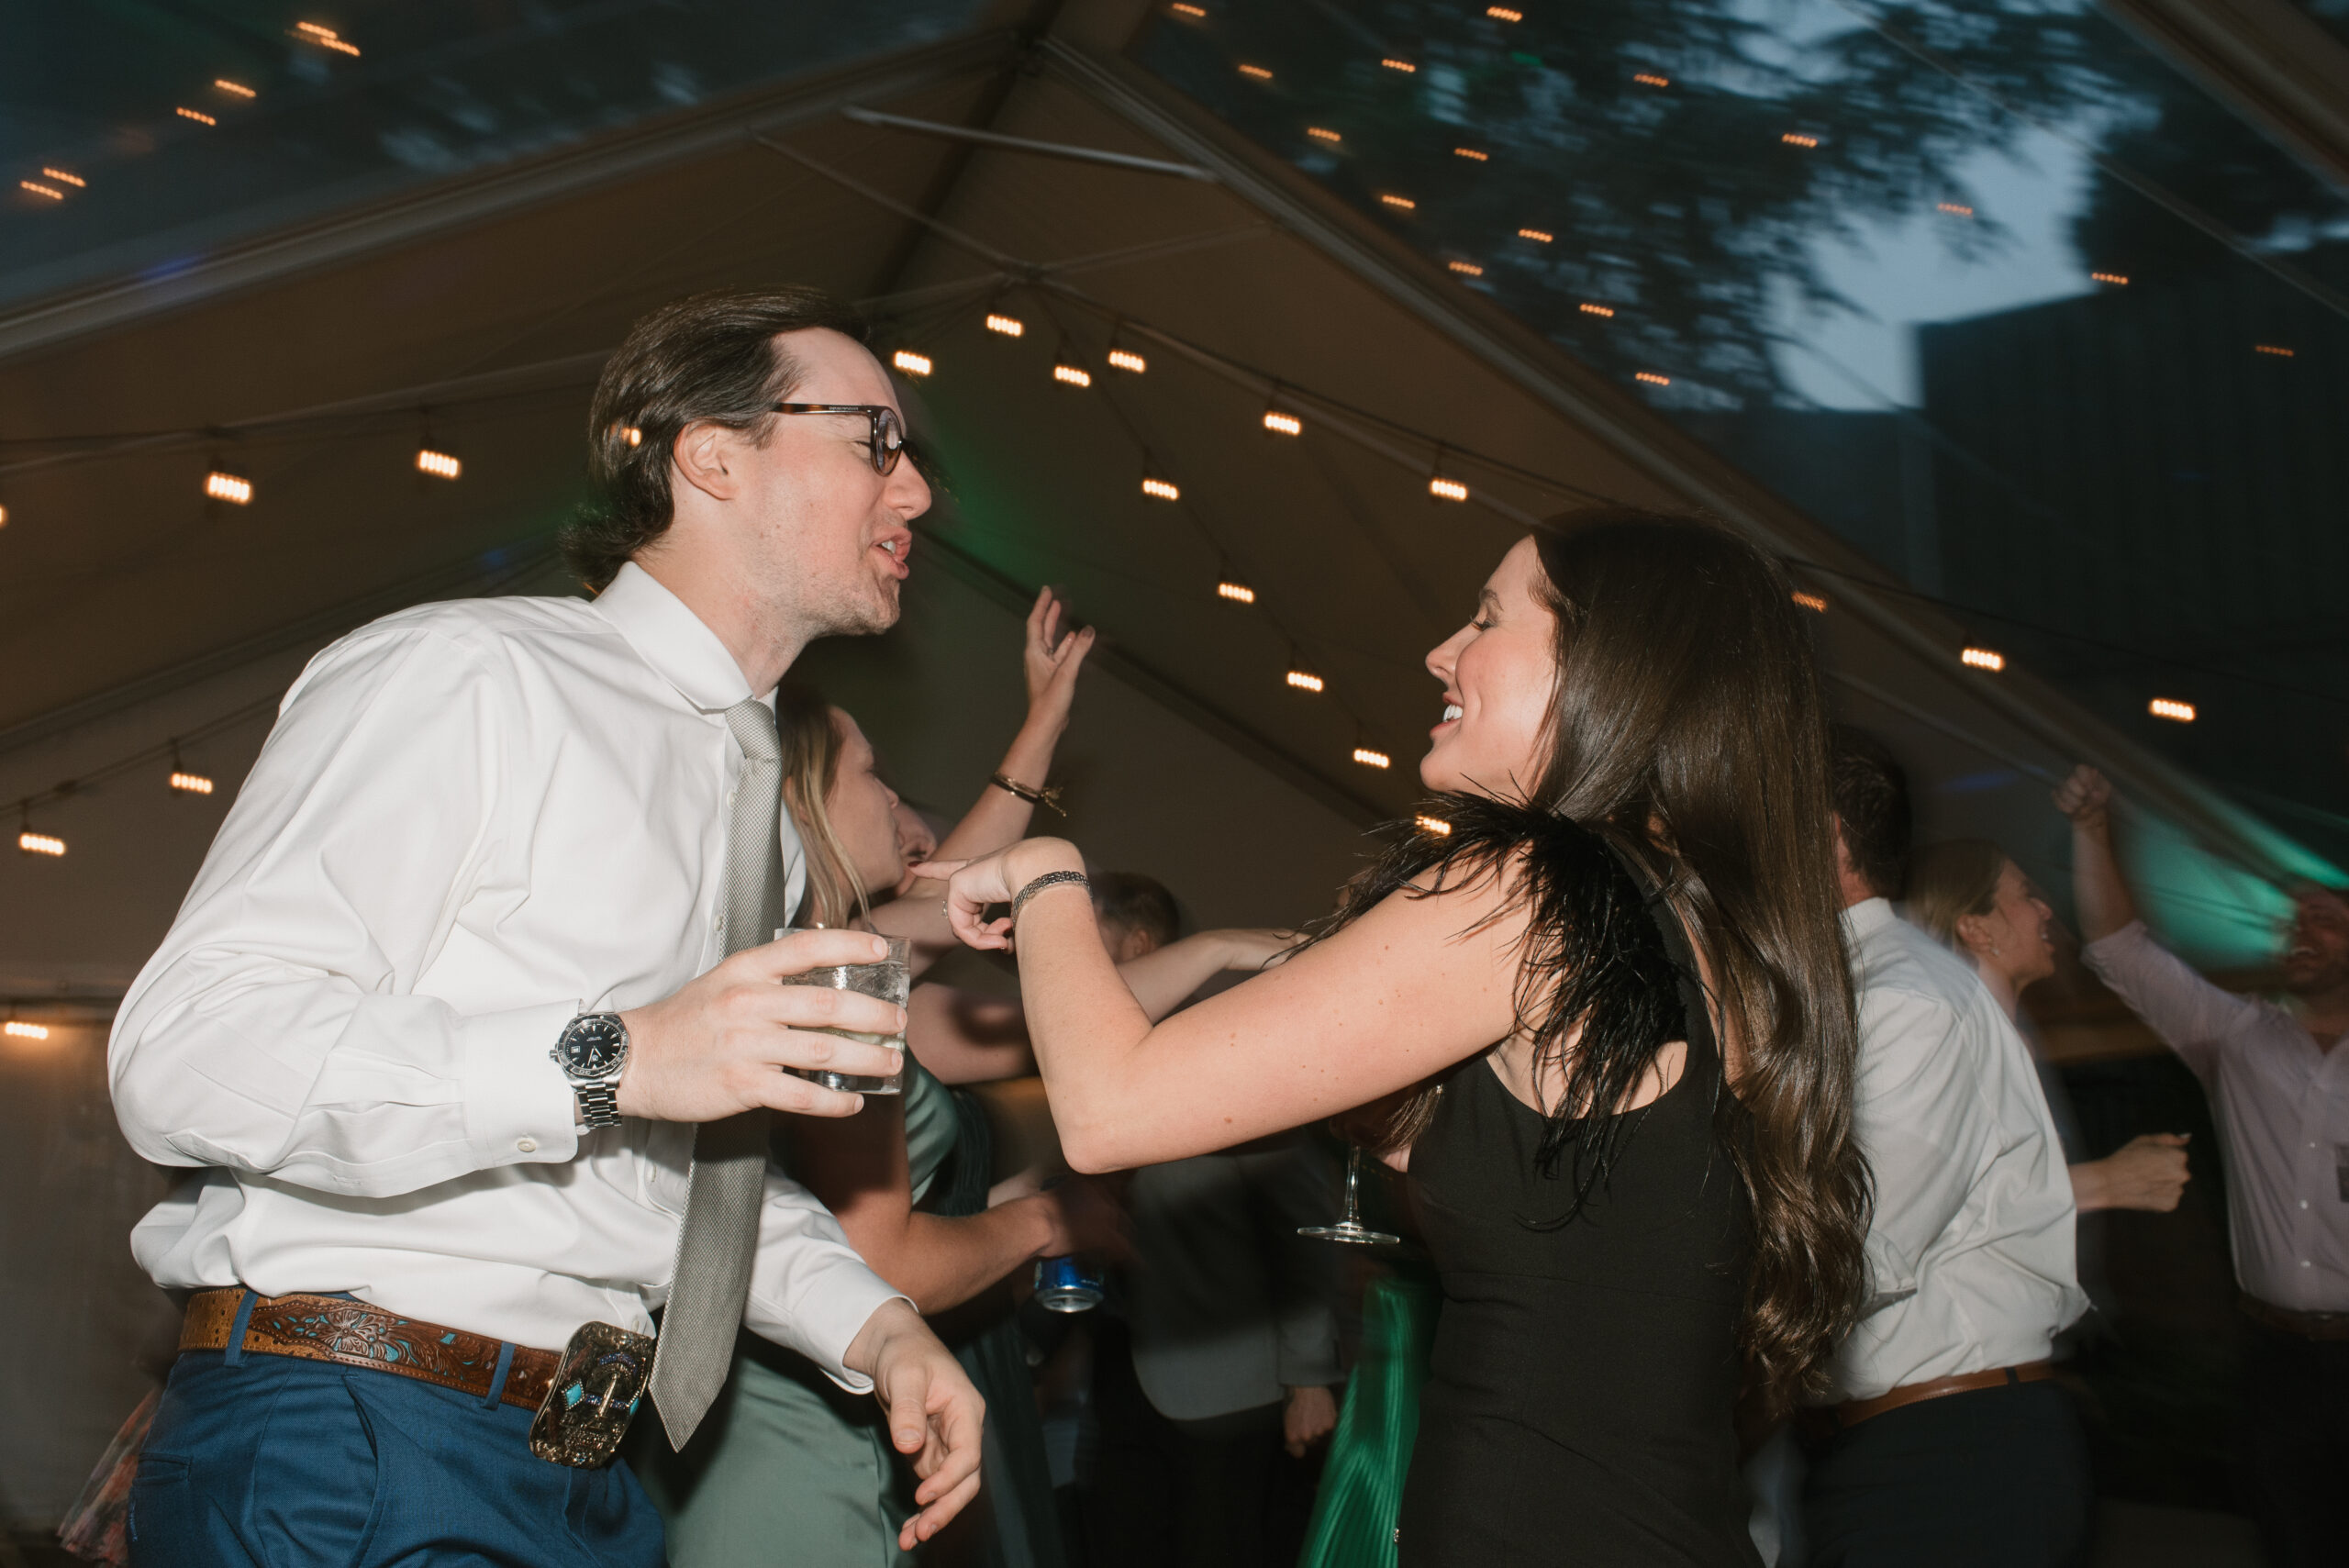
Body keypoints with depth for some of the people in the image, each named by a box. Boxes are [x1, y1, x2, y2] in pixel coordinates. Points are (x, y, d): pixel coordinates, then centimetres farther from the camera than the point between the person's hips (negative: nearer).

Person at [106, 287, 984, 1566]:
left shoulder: (761, 813, 16)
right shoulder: (464, 673, -10)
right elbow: (182, 1052, -20)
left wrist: (872, 1318, 7)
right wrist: (607, 1061, -29)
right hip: (343, 1460, -8)